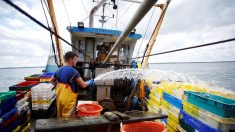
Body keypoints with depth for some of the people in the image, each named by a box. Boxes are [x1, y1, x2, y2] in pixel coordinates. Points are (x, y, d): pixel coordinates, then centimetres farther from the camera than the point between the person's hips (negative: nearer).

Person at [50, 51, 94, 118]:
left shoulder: (59, 70, 4)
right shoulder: (73, 71, -19)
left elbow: (51, 81, 19)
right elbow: (83, 85, -16)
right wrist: (89, 82, 2)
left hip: (59, 99, 7)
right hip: (69, 100, -7)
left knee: (60, 118, 21)